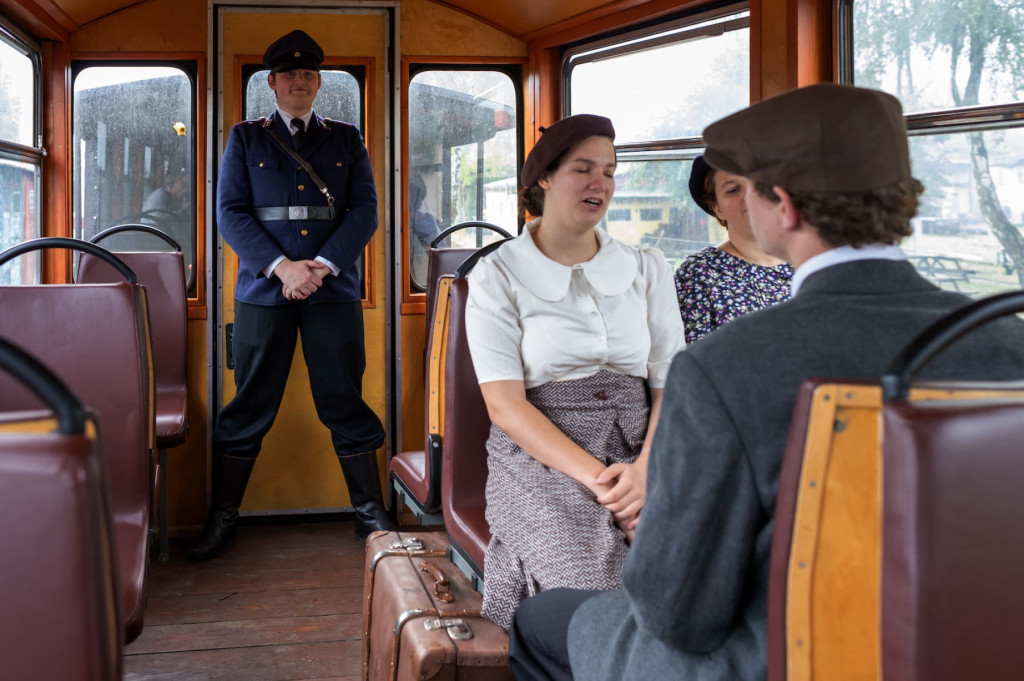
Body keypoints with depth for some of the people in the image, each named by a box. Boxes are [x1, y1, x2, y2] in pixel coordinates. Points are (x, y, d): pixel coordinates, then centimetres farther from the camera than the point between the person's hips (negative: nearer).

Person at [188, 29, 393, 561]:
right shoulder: (245, 138, 11)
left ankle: (370, 512, 12)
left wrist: (321, 266, -11)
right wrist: (282, 266, -13)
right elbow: (230, 212, 1)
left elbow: (365, 211, 4)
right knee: (250, 405, 2)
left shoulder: (346, 140, 13)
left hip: (334, 291, 1)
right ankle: (222, 518, 12)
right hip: (263, 290, 0)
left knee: (345, 402, 3)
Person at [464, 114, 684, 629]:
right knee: (598, 587, -30)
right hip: (539, 461, -3)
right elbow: (506, 404, -7)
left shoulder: (648, 271, 12)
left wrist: (645, 469, -15)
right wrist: (596, 477, -19)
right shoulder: (497, 277, 2)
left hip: (637, 453, 3)